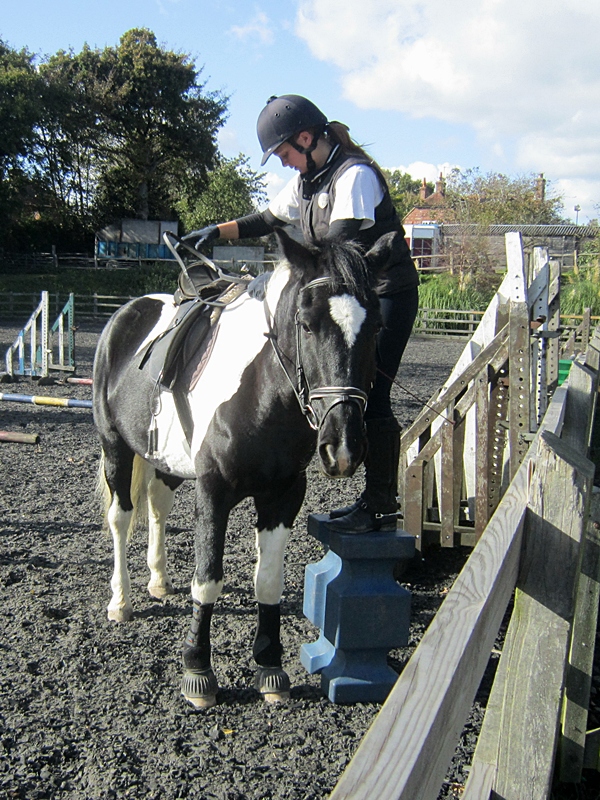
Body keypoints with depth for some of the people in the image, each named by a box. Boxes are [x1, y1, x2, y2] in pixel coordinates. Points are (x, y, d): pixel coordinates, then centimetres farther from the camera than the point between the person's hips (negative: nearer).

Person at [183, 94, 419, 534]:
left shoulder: (354, 174, -18)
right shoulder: (307, 180, 10)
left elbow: (340, 248, -28)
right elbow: (269, 220, 23)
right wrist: (218, 231, 13)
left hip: (387, 295, -10)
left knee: (371, 396, -11)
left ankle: (382, 509, -2)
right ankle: (374, 496, 21)